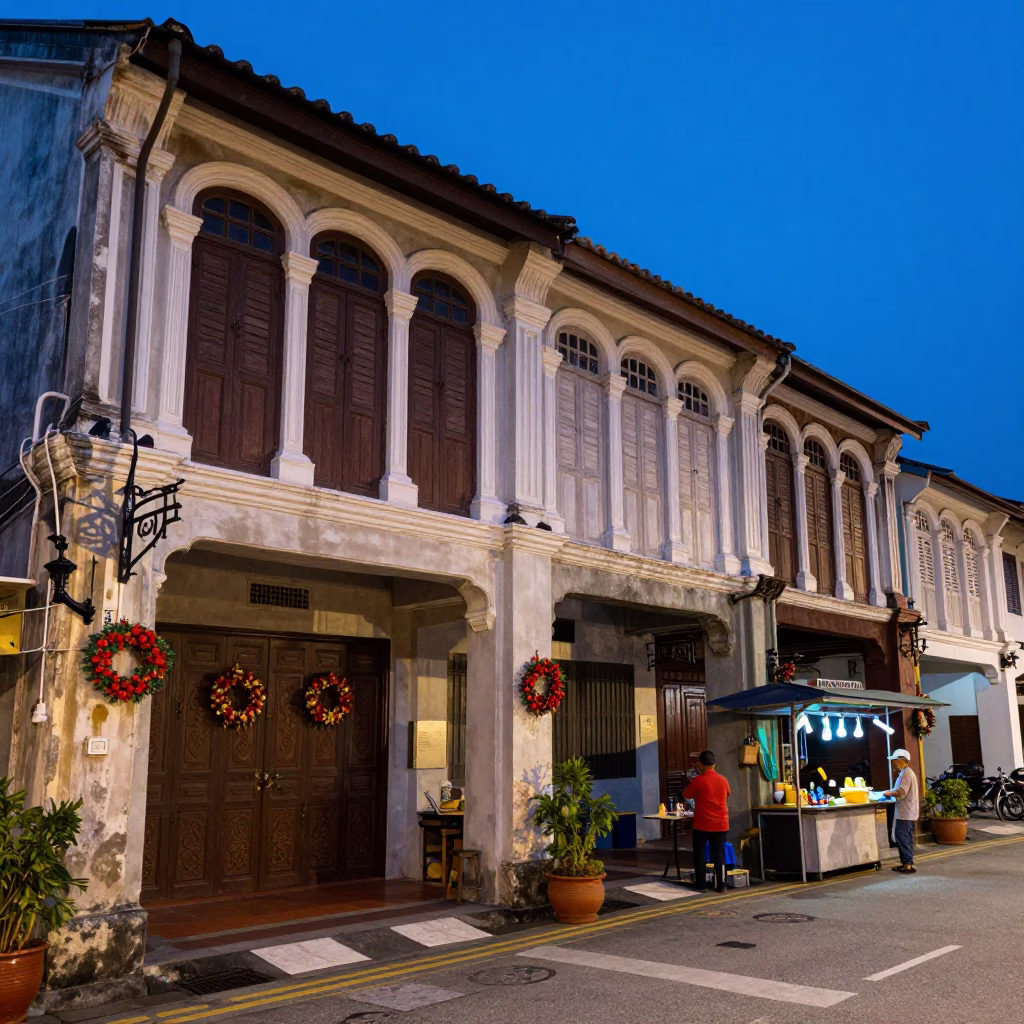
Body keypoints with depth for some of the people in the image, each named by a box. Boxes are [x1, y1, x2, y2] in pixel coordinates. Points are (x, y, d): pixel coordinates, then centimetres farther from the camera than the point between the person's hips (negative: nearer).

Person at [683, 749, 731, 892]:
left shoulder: (698, 780, -12)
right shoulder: (723, 780, 1)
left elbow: (686, 795, 2)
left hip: (702, 824, -3)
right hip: (721, 824, 4)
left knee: (699, 852, 9)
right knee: (719, 854, 8)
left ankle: (701, 883, 10)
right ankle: (721, 884, 4)